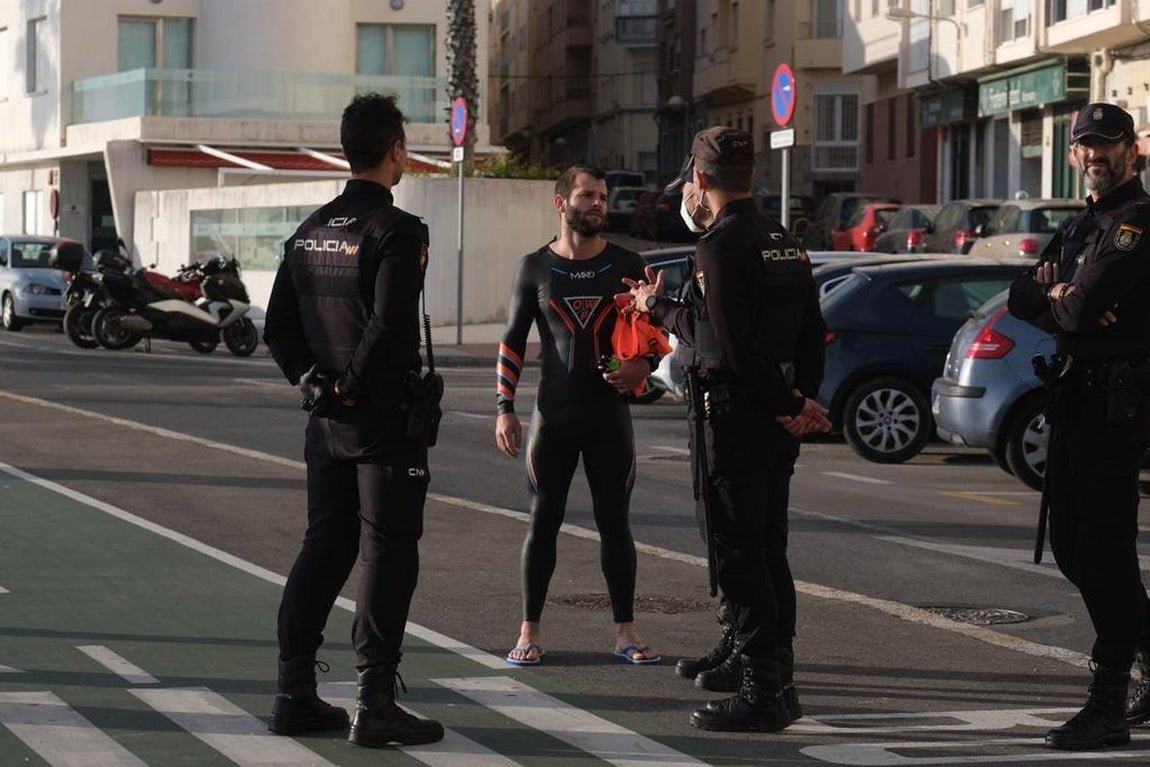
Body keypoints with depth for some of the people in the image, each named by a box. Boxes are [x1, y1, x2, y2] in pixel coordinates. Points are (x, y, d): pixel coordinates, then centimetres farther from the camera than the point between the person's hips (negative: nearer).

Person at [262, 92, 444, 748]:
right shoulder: (397, 231, -13)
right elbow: (389, 326, -23)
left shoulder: (312, 229, 10)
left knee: (323, 549, 14)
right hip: (386, 421, -7)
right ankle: (376, 705, -2)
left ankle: (296, 694, 16)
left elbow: (278, 326, 11)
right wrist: (351, 386, -10)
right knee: (387, 556, -2)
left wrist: (313, 381, 7)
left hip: (327, 421, 7)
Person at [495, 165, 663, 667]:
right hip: (553, 415, 0)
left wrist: (643, 366, -11)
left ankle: (625, 632, 8)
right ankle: (529, 633, 8)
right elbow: (512, 341, 6)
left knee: (614, 522, 2)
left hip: (610, 414, 0)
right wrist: (504, 409, -2)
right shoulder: (536, 267, 4)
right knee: (543, 522, 2)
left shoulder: (626, 265, 5)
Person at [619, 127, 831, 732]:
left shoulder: (720, 245, -15)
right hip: (777, 426, 9)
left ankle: (767, 689, -8)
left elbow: (731, 345, -20)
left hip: (733, 414, -9)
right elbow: (812, 331, 16)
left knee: (738, 555, -6)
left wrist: (787, 403, -9)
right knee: (766, 550, 19)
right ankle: (743, 657, 34)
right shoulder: (784, 242, 13)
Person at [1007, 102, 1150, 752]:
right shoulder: (1080, 227, 19)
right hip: (1074, 399, 10)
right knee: (1071, 545, 14)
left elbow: (1080, 305, -22)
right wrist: (1063, 299, -10)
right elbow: (1022, 298, 10)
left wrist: (1056, 297, 1)